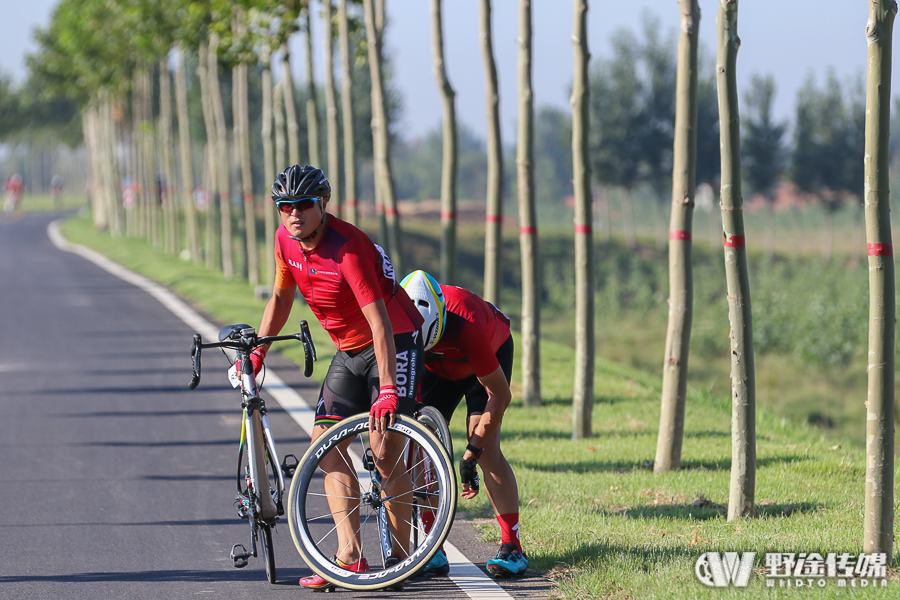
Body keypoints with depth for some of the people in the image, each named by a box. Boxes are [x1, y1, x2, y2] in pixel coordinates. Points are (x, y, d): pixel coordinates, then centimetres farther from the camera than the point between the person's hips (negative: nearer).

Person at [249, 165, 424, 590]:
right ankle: (350, 557, -3)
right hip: (349, 351, 8)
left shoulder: (347, 247, -30)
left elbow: (380, 323, -33)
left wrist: (387, 389, -39)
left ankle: (401, 557, -4)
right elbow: (281, 297, 12)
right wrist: (256, 351, 3)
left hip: (396, 343, -8)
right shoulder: (286, 240, -6)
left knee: (385, 449, -15)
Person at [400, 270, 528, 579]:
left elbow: (500, 395, -32)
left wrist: (473, 452, -31)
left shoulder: (466, 327, -43)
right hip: (439, 366, 4)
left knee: (487, 449, -18)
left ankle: (513, 548, -12)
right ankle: (433, 552, -6)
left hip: (491, 353, -4)